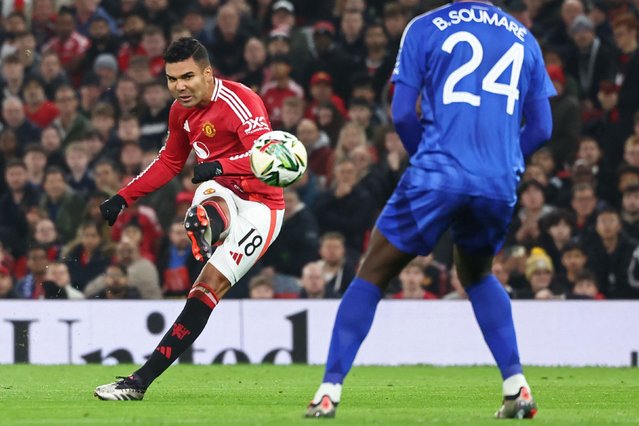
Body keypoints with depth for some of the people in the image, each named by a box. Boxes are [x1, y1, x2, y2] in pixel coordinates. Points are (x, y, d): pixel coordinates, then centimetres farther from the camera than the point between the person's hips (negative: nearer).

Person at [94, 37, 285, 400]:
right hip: (222, 193, 7)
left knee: (208, 289, -15)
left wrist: (219, 166, -51)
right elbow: (169, 163, 20)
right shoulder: (182, 111, 4)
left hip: (259, 206, -7)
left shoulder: (239, 102, -22)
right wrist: (124, 197, 13)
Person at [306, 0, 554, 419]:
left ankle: (330, 390, -1)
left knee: (372, 275, 9)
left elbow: (402, 114, 1)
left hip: (438, 177, -4)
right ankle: (517, 387, 16)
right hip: (500, 185, 4)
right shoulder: (523, 39, 15)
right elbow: (541, 127, 13)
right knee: (477, 275, 29)